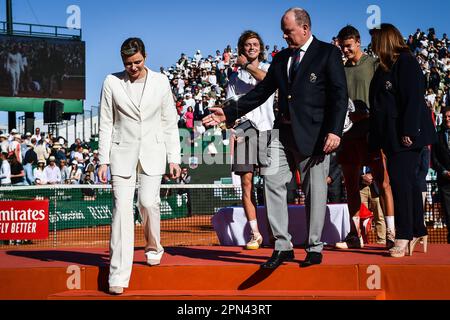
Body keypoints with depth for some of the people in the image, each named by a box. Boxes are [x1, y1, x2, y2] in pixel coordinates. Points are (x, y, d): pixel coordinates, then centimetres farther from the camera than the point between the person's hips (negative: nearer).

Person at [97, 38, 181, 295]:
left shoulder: (161, 82, 4)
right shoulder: (112, 83, 2)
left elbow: (170, 123, 6)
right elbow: (106, 124, 4)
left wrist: (174, 158, 2)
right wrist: (103, 161, -1)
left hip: (152, 151, 0)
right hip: (122, 151, 0)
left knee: (148, 202, -10)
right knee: (122, 206, -9)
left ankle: (154, 247, 24)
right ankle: (119, 274, -8)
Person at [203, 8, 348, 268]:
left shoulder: (328, 53, -1)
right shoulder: (281, 58, 16)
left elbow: (340, 95, -7)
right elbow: (261, 92, 17)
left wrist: (335, 130, -17)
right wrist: (229, 113, 10)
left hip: (314, 134, -5)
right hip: (284, 132, 6)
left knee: (315, 190, 1)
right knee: (273, 181, -4)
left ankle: (315, 248, 13)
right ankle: (283, 246, 1)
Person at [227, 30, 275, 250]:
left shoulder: (268, 68, 13)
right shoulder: (235, 75, 18)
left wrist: (247, 65, -3)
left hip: (266, 129, -2)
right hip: (244, 130, 2)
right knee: (246, 182, -4)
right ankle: (255, 233, -1)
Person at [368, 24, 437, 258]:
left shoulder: (406, 63, -10)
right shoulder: (385, 67, 17)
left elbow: (414, 98, -17)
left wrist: (408, 131, -22)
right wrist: (377, 137, 15)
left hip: (405, 135, -9)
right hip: (392, 136, 9)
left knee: (400, 179, -12)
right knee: (407, 181, 12)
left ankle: (404, 236, -9)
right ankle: (418, 231, 19)